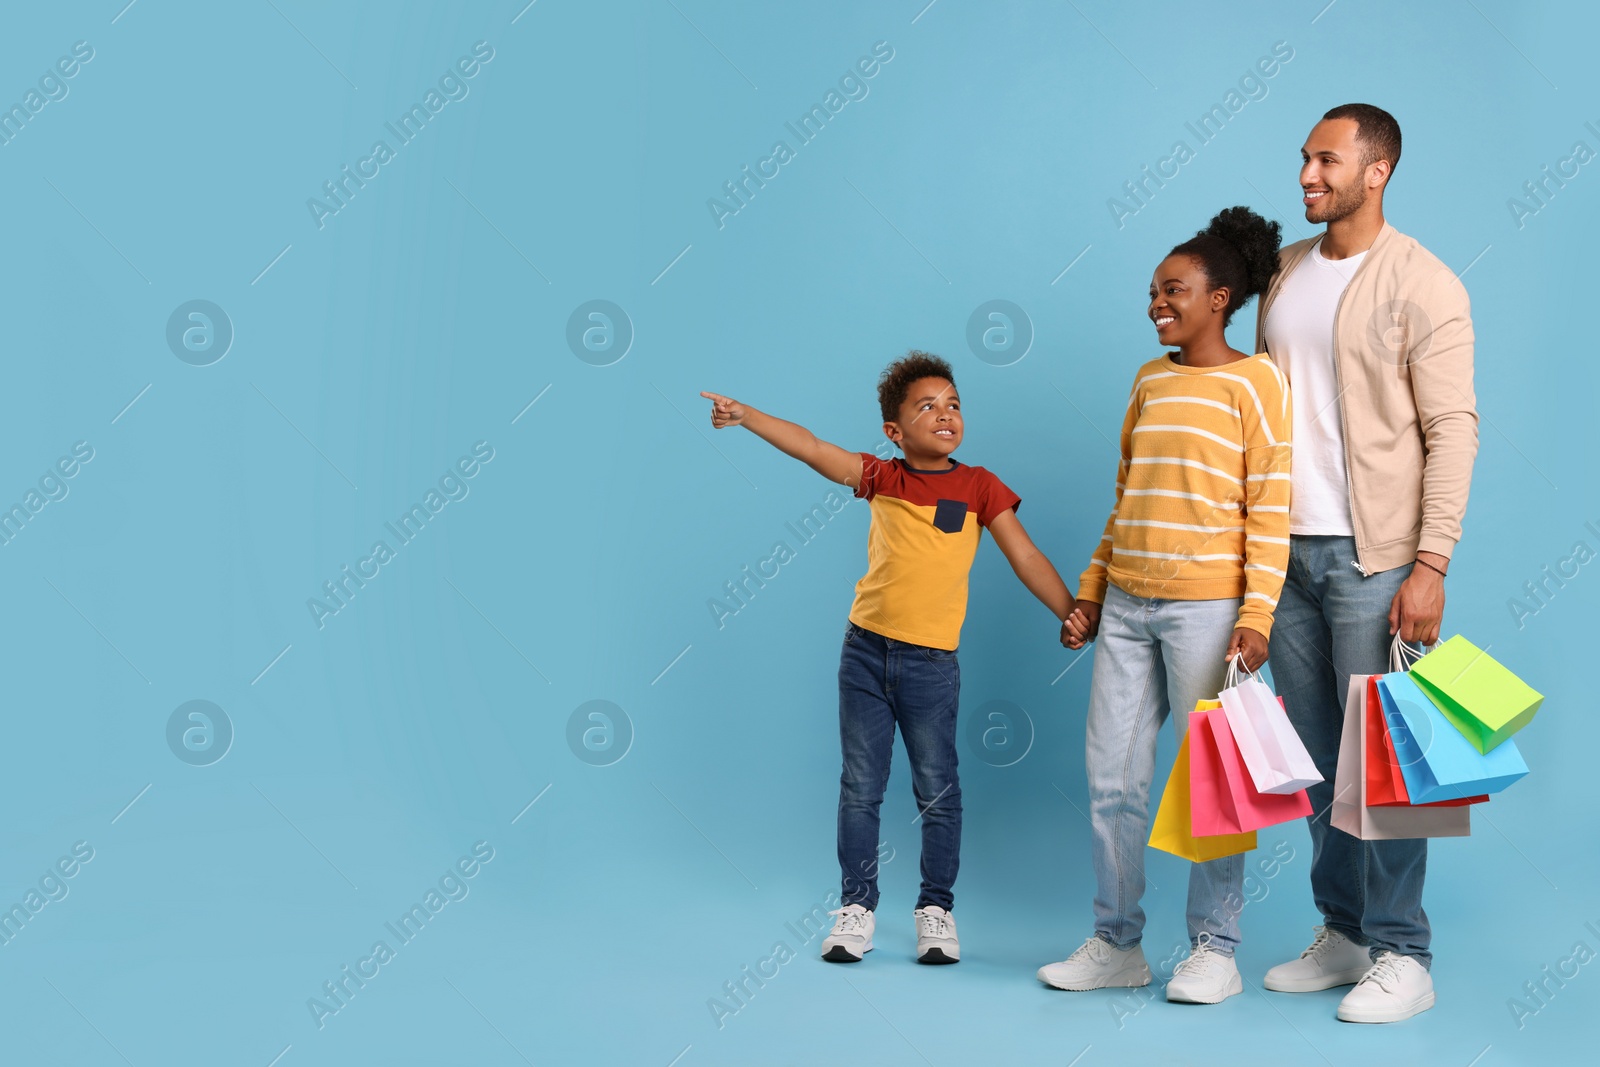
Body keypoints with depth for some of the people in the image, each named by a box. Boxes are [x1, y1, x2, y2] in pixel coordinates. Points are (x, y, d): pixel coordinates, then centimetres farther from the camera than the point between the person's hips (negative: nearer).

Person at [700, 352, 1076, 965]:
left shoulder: (977, 487, 0)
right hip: (866, 650, 2)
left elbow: (1026, 559, -1)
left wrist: (1075, 615, -6)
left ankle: (936, 909, 20)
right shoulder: (884, 479, 4)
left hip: (932, 662, -1)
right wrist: (744, 415, -10)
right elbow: (812, 449, -2)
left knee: (938, 792, 5)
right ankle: (856, 909, 17)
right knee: (860, 787, 7)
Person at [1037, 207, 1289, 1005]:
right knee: (1111, 779, 8)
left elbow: (1271, 510, -8)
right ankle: (1116, 945, 18)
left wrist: (1257, 613, -16)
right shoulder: (1149, 379, 14)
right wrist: (1091, 592, 16)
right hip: (1126, 606, 7)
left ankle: (1214, 950, 14)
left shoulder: (1254, 379, -4)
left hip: (1206, 606, -6)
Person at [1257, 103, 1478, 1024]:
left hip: (1373, 556, -6)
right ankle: (1343, 933, 23)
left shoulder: (1422, 284, -8)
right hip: (1288, 547, 6)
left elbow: (1453, 430, -12)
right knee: (1315, 756, 11)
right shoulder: (1284, 273, 12)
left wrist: (1432, 564, -18)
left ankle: (1402, 956, 8)